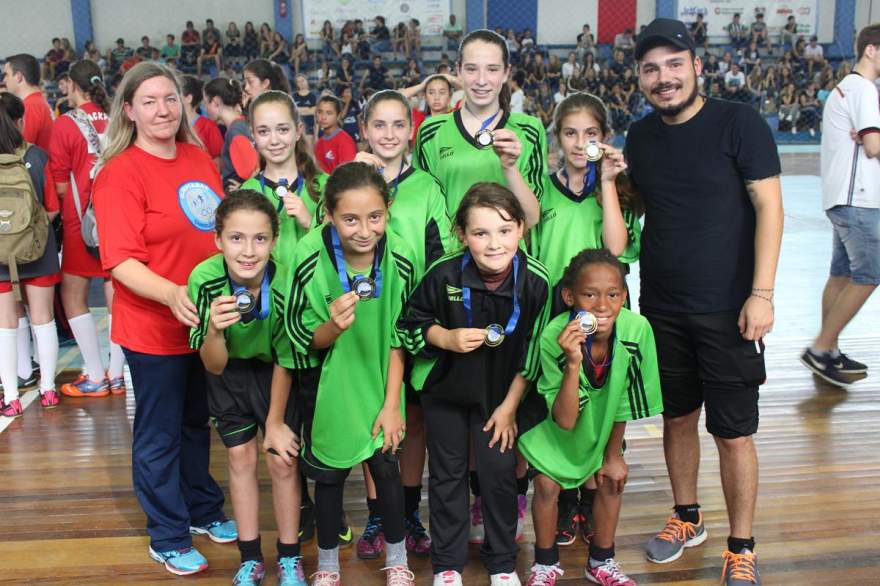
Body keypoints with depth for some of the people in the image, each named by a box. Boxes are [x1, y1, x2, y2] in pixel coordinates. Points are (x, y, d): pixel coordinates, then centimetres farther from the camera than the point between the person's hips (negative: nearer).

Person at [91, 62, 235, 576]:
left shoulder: (199, 158, 3)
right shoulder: (120, 173, -15)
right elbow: (121, 261, -20)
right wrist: (172, 294, -35)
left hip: (207, 320, 6)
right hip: (153, 328, -6)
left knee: (197, 422, 22)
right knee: (160, 434, 10)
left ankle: (204, 510, 41)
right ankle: (169, 538, 27)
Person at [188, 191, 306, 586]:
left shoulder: (286, 283, -34)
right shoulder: (204, 279, -31)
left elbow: (284, 361, -18)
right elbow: (214, 366, -26)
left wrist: (276, 421, -8)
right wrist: (214, 331, -47)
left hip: (274, 370, -1)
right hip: (230, 368, 2)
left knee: (282, 461, 0)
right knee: (240, 457, 10)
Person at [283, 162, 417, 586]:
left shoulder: (399, 258, -19)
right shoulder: (309, 257, -25)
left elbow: (398, 338, -7)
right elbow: (302, 338, -15)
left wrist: (391, 403, -8)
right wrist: (334, 326, -36)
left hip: (379, 382, 1)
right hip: (327, 385, -1)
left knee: (386, 469, 8)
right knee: (329, 474, 13)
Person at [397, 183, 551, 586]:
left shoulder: (536, 281, -22)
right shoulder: (444, 274, -24)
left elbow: (532, 354, -9)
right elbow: (411, 323, -6)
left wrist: (509, 406, -5)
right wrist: (448, 339, -24)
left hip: (500, 392, 0)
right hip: (445, 389, 0)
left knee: (499, 473, 6)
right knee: (447, 473, 11)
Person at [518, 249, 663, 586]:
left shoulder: (637, 329, -32)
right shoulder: (554, 337, -38)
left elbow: (624, 399, -14)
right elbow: (564, 419, -34)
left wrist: (614, 454, -2)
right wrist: (573, 363, -49)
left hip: (601, 417, 3)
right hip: (551, 418, -3)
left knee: (611, 481, 4)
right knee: (547, 485, -6)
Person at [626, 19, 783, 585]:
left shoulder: (739, 123, -9)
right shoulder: (640, 135, 5)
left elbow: (769, 208, -12)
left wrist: (761, 294, -16)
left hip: (727, 309, -4)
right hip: (662, 306, 5)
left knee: (734, 433, 2)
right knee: (678, 416, 16)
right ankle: (687, 518, 37)